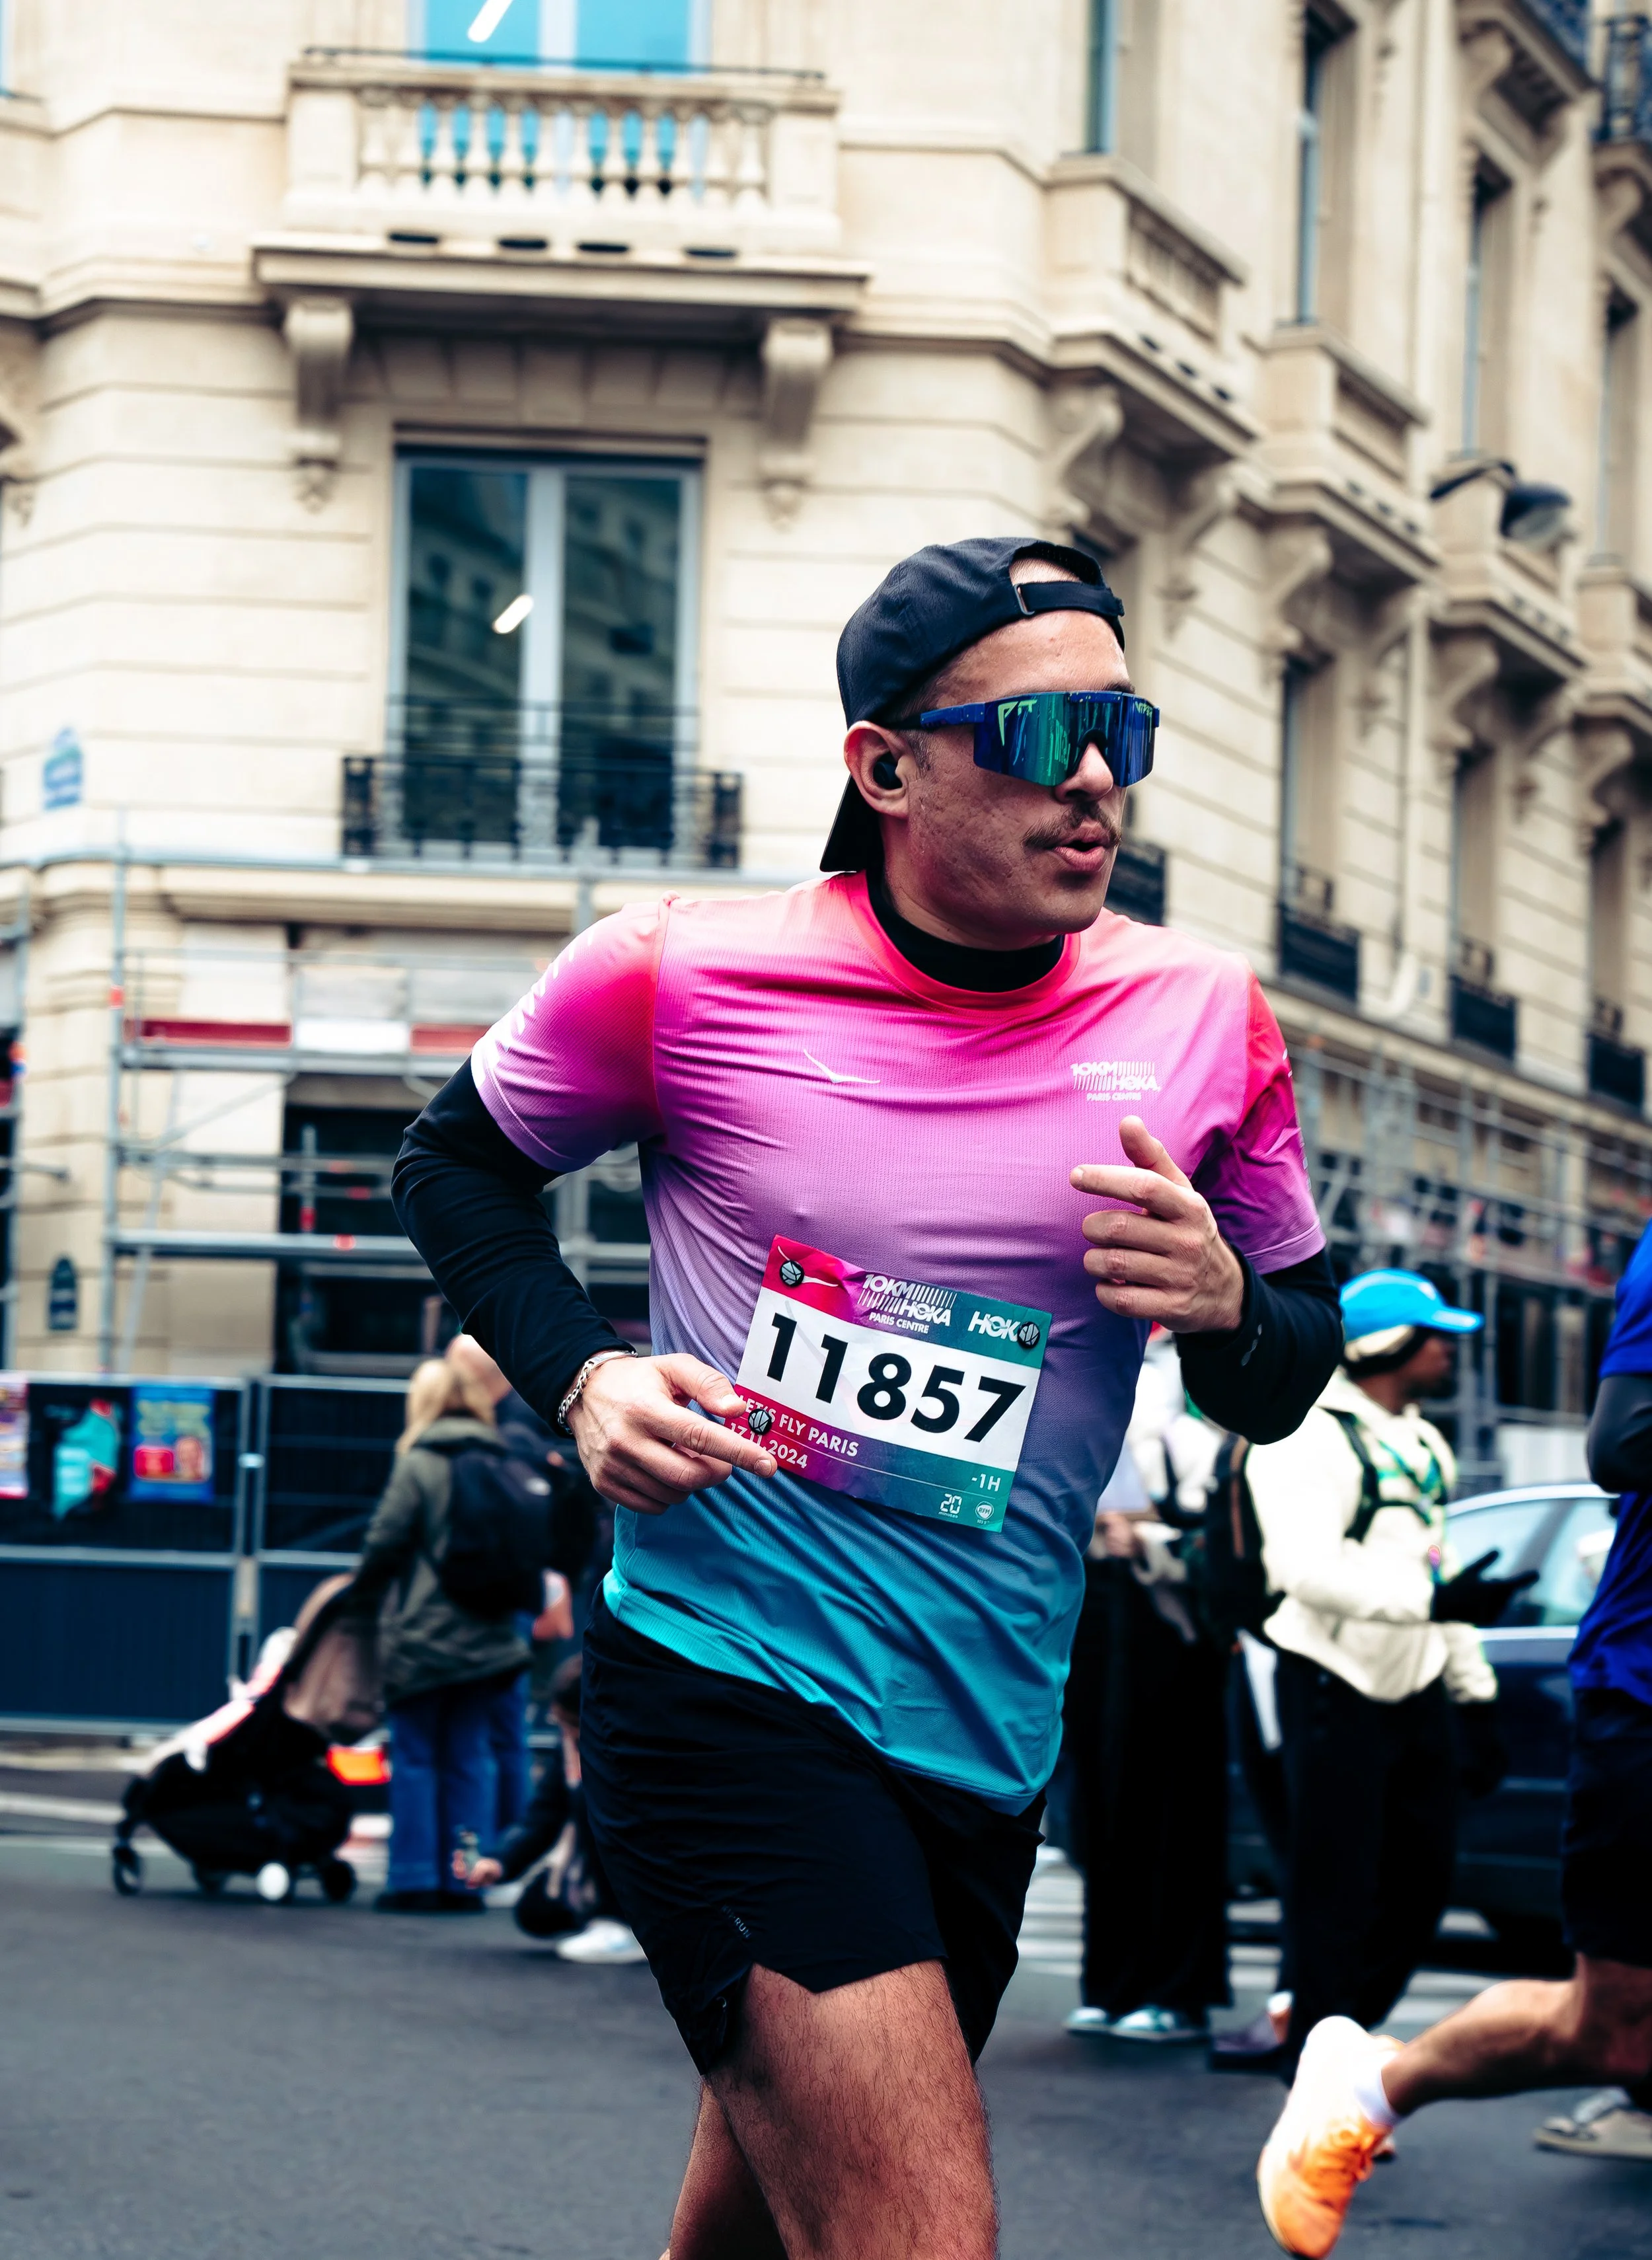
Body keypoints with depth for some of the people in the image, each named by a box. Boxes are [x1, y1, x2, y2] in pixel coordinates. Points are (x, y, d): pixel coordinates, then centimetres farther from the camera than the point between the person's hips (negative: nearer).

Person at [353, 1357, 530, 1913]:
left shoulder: (419, 1465, -10)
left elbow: (385, 1540, -9)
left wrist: (365, 1592, 8)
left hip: (422, 1636, -4)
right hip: (487, 1635, 4)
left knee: (414, 1756, 4)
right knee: (469, 1756, 10)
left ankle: (414, 1880, 3)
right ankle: (465, 1880, 8)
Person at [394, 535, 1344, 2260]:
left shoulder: (1202, 1021, 1)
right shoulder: (682, 976, -8)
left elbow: (1289, 1383, 12)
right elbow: (458, 1161, 11)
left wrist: (1224, 1304, -12)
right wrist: (581, 1380, -6)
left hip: (987, 1736, 5)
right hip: (723, 1681, -5)